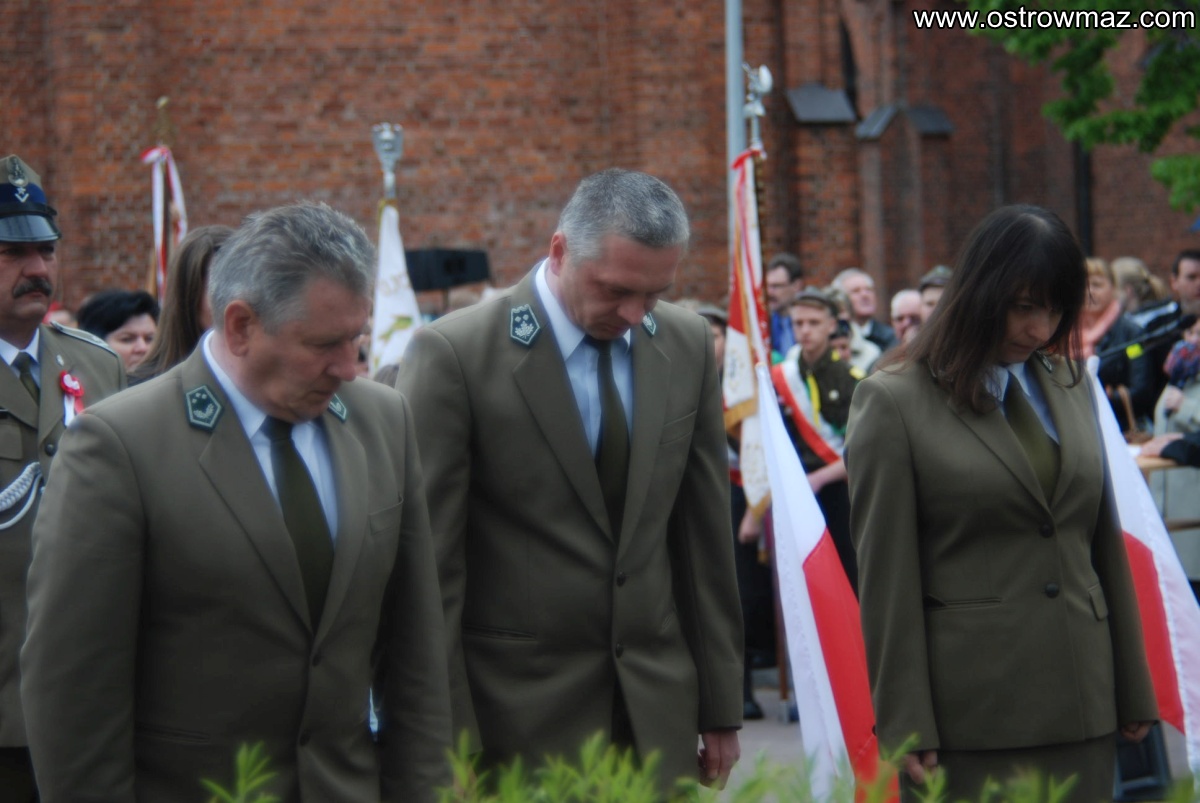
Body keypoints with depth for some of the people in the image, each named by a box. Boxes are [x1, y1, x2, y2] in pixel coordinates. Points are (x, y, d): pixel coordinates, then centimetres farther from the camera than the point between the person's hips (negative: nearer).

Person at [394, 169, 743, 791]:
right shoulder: (453, 354, -11)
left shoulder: (688, 345, 5)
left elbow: (705, 531, 9)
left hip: (659, 707, 4)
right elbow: (432, 563, -10)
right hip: (520, 711, -4)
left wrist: (721, 708, 10)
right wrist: (447, 743, -10)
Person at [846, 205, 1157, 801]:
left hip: (1083, 708, 5)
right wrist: (904, 726, -9)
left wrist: (1134, 689, 13)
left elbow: (1105, 543, 16)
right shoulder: (893, 401, -2)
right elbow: (886, 579, -5)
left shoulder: (1071, 386, 15)